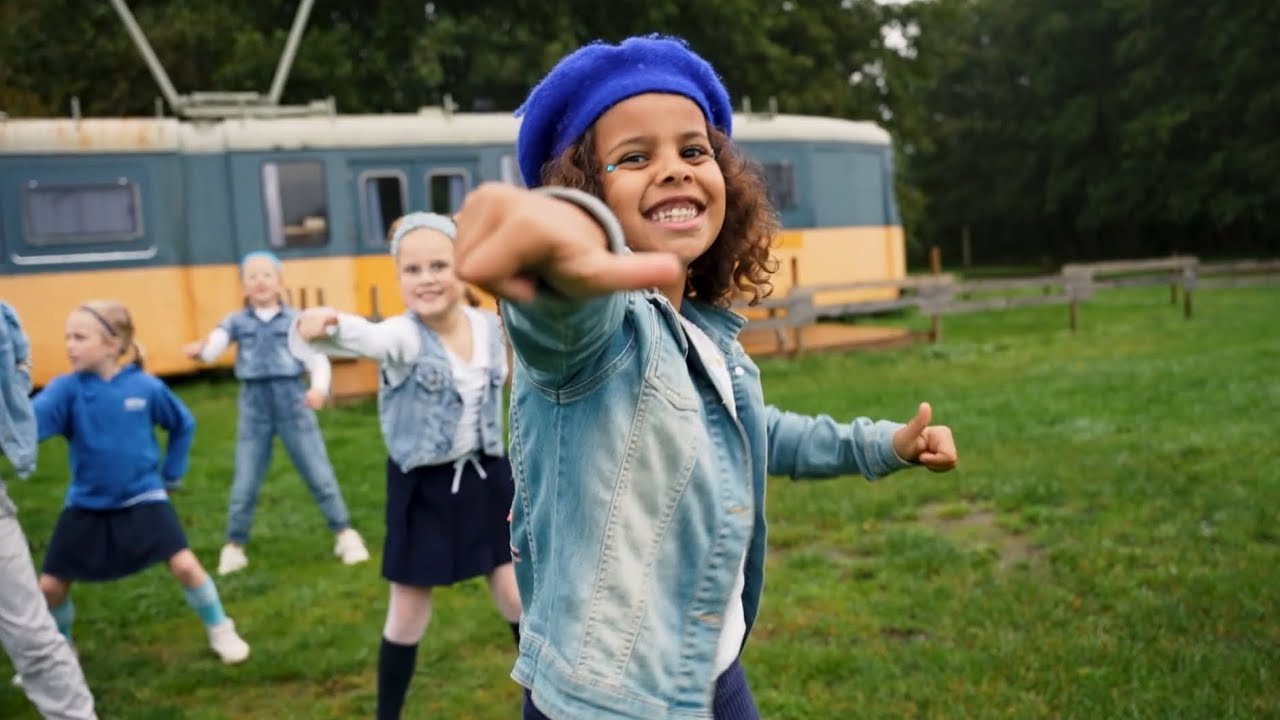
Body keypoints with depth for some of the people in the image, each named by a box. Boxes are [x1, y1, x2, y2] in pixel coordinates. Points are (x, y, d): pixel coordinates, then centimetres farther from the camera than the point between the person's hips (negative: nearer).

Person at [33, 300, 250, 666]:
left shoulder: (146, 387, -11)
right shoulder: (66, 388, -13)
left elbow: (183, 424, 7)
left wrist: (172, 473, 8)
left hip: (142, 499, -1)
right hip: (86, 506, 2)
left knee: (184, 565, -11)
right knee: (50, 586, 4)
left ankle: (221, 632, 13)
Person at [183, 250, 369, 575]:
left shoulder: (296, 320, -1)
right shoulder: (236, 322, 2)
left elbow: (318, 357, -5)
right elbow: (214, 344, -15)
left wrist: (319, 388, -23)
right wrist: (199, 350, -38)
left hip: (293, 404, -1)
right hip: (253, 408, 1)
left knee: (320, 475, 6)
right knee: (245, 483, 8)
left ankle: (344, 534, 20)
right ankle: (234, 546, 25)